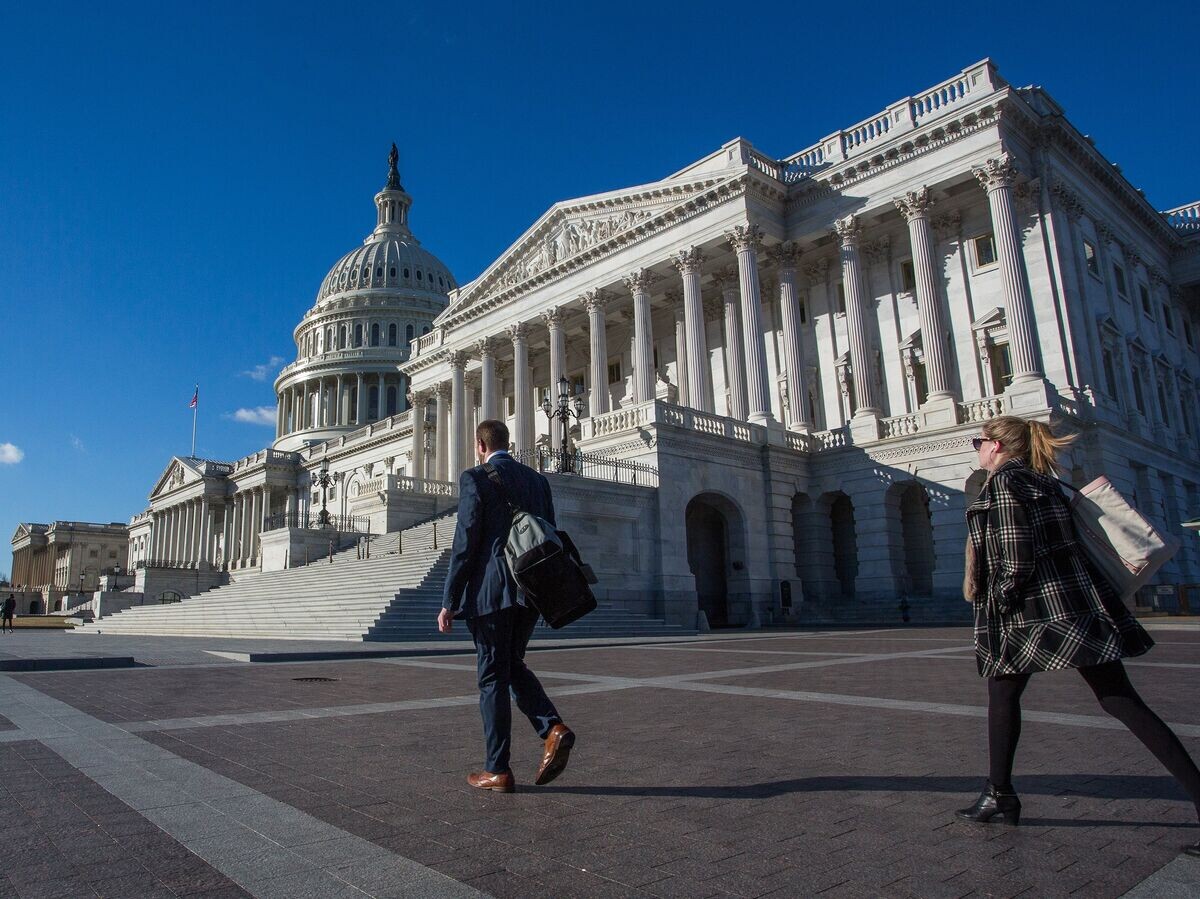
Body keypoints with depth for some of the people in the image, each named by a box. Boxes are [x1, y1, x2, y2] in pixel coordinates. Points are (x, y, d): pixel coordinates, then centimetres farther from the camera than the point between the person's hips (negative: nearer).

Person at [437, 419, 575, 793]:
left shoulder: (475, 478, -5)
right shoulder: (537, 480, 12)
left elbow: (466, 542, -10)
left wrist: (450, 602, -6)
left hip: (491, 590, -6)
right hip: (530, 591, 6)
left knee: (493, 676, 4)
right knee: (514, 664, 20)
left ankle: (498, 770, 11)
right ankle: (553, 728, 1)